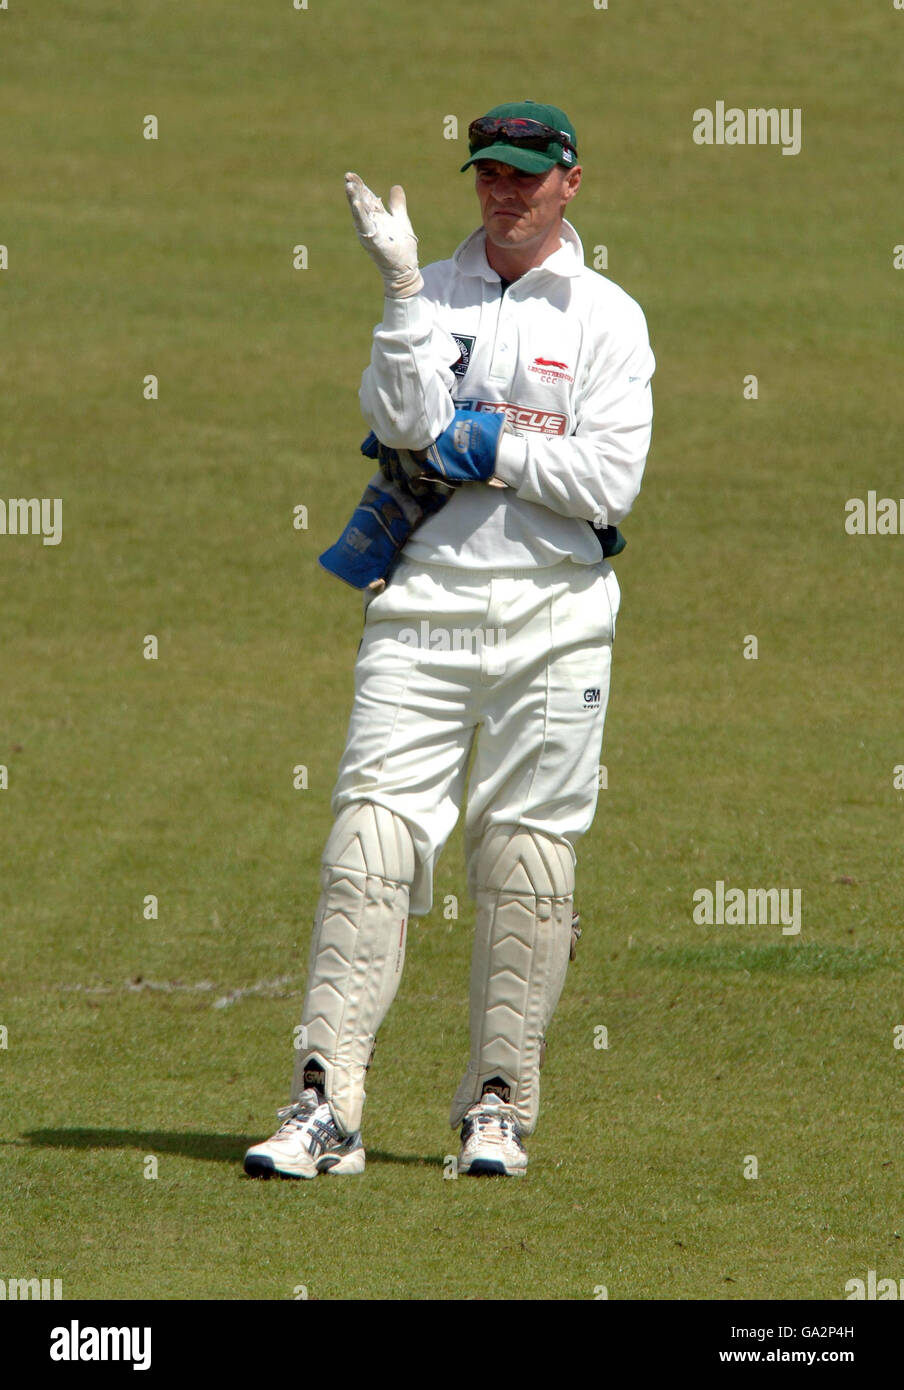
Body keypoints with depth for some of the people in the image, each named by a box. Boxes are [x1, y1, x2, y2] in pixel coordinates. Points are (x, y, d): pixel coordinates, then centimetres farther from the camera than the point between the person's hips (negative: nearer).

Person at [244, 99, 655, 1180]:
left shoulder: (607, 319, 4)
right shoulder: (431, 297, 10)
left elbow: (606, 483, -6)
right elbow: (403, 423, -9)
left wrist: (480, 447, -8)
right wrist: (404, 284, -15)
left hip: (551, 616, -1)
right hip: (422, 606, 1)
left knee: (526, 865, 0)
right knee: (372, 839, -9)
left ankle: (498, 1110, 9)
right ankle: (325, 1109, -13)